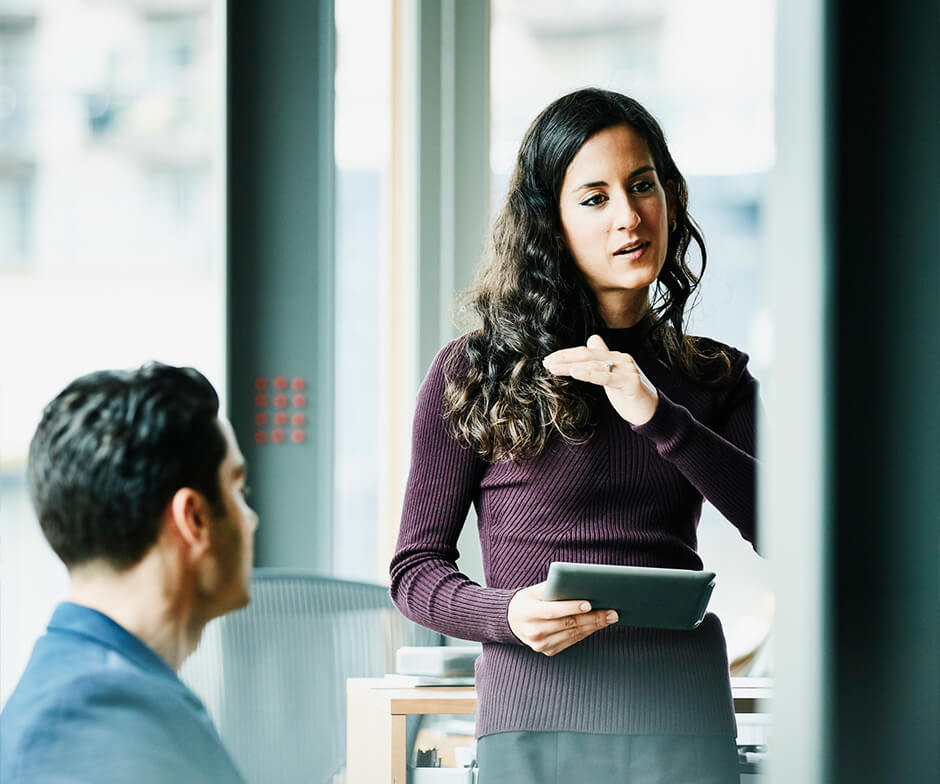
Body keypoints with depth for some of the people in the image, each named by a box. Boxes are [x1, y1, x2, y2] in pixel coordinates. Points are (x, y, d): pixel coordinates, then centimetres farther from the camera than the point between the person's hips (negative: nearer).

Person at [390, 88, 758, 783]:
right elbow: (416, 568, 4)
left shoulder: (715, 377, 11)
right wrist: (506, 614, -16)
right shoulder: (474, 372, 3)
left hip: (687, 717, 2)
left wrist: (656, 415, -14)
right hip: (538, 715, -2)